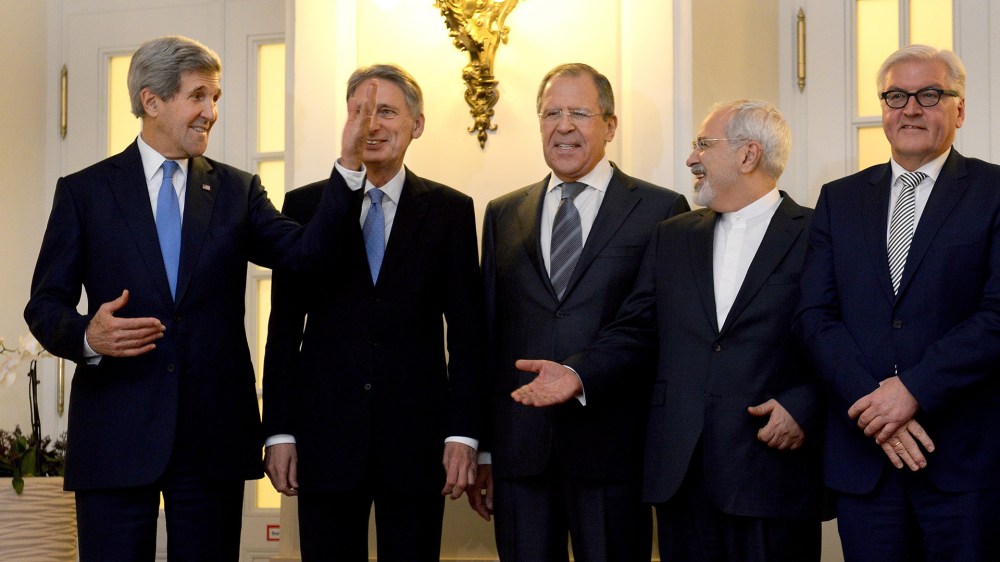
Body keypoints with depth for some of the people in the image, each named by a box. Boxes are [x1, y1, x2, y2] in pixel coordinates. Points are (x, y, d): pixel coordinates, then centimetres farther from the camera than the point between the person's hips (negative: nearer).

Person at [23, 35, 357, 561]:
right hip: (116, 434, -2)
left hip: (213, 437, 2)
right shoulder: (84, 191, 5)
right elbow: (44, 305, 3)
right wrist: (87, 336, -19)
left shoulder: (238, 190, 10)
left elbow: (306, 251, -6)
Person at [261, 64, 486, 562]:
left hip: (417, 434, 0)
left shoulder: (450, 211, 5)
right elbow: (284, 326, 5)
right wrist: (278, 431, 0)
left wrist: (463, 433, -4)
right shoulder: (305, 205, 6)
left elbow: (466, 331, 2)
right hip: (325, 434, 1)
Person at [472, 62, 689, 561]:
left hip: (612, 446, -3)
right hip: (519, 447, 3)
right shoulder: (503, 216, 14)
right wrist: (480, 451, 11)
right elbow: (488, 333, 14)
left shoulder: (661, 211, 2)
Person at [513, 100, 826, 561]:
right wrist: (578, 374, -4)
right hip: (681, 473, 4)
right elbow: (635, 330, 12)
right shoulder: (672, 237, 17)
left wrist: (802, 406, -17)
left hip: (771, 474, -4)